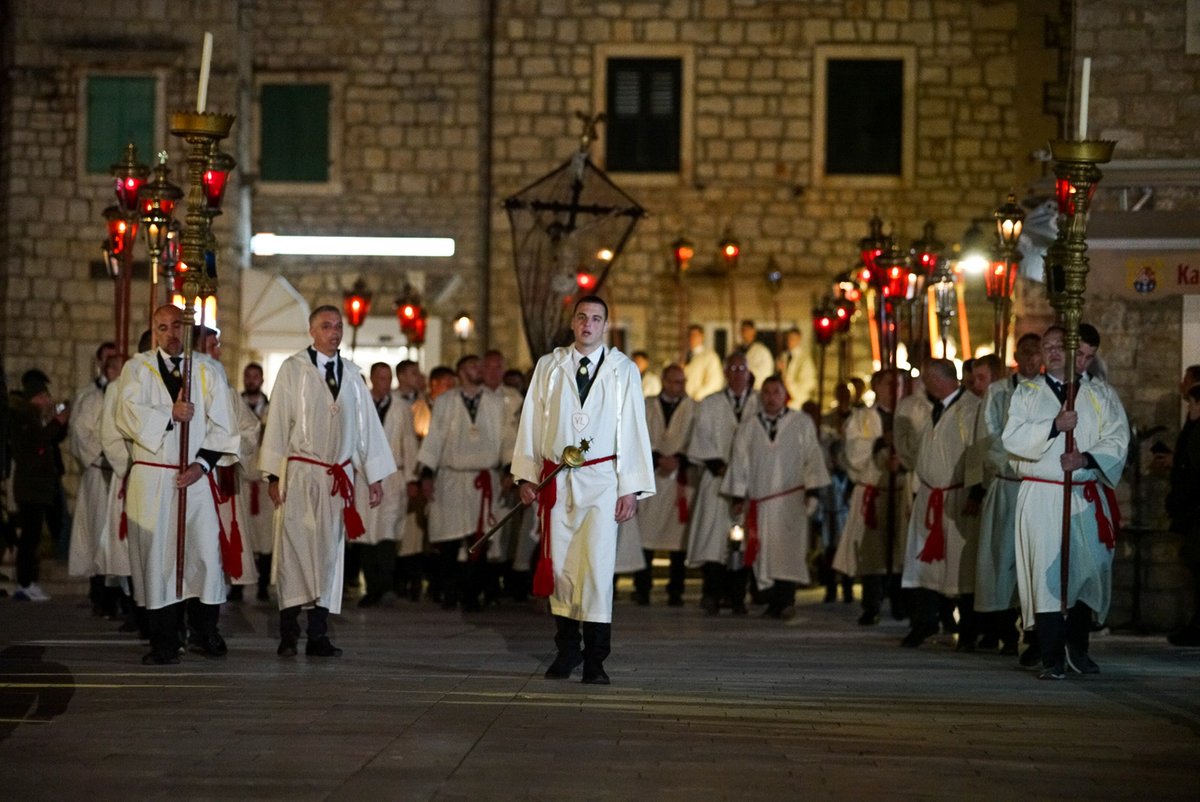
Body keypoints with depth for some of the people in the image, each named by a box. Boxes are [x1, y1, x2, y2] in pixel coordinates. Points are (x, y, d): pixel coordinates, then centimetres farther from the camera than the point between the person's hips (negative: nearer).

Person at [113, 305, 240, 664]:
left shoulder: (208, 371, 9)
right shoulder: (137, 369, 8)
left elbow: (222, 423, 4)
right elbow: (128, 415, -6)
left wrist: (203, 463, -7)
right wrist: (170, 414, -14)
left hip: (195, 477, 1)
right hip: (151, 478, -1)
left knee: (206, 552, -4)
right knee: (157, 557, -1)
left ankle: (204, 632, 10)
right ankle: (164, 642, 4)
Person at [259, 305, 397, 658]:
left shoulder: (352, 374, 12)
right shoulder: (293, 369, 1)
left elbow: (367, 424, 14)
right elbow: (278, 421, -1)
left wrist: (375, 476, 11)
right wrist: (274, 475, -6)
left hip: (339, 477, 4)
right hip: (299, 473, -4)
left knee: (329, 551, 3)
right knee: (294, 548, -6)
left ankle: (318, 635, 6)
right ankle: (288, 634, -2)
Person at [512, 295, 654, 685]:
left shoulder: (623, 371, 3)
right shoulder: (548, 367, 8)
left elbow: (633, 430, 1)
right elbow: (532, 422, 10)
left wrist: (631, 488, -3)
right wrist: (527, 474, 4)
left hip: (601, 480, -2)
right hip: (556, 480, 2)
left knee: (598, 566, -8)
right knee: (559, 565, 5)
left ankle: (595, 660, -4)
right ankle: (566, 649, 18)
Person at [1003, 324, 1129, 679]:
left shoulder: (1102, 395, 10)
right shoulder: (1027, 393, 10)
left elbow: (1117, 441, 0)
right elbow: (1013, 438, -3)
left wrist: (1086, 458, -17)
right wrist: (1054, 426, -15)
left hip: (1087, 497, 2)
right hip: (1041, 497, -1)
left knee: (1088, 570, 5)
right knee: (1047, 574, -8)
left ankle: (1077, 648, 23)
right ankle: (1052, 659, -8)